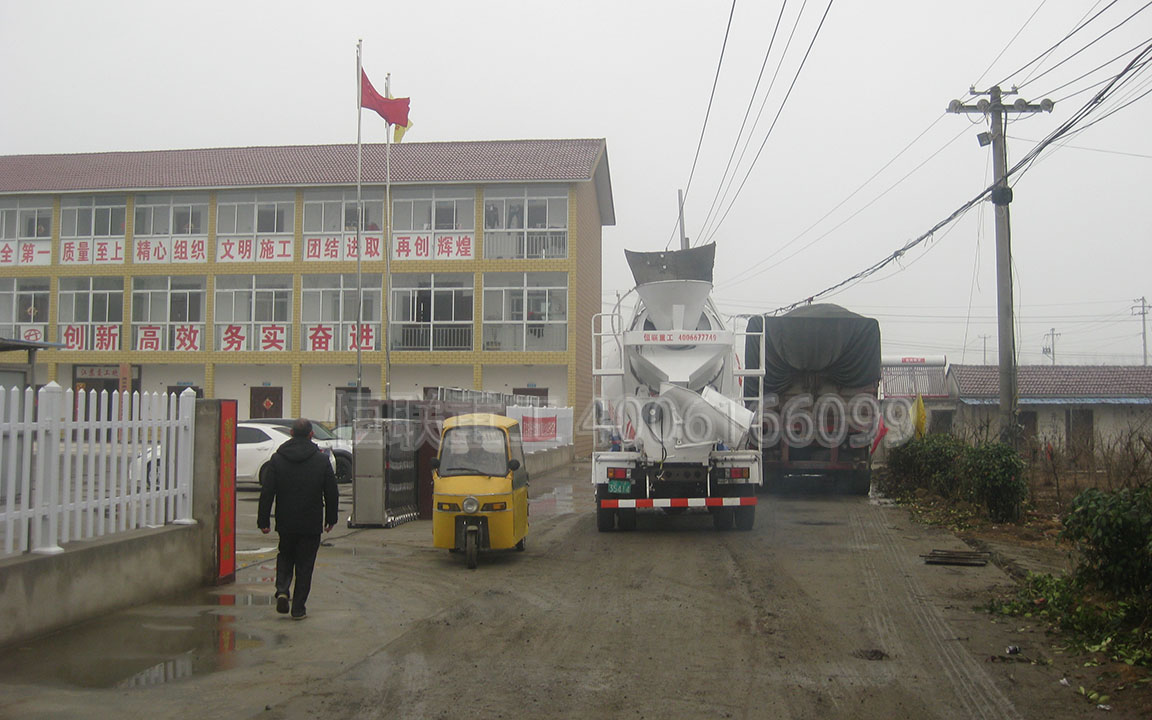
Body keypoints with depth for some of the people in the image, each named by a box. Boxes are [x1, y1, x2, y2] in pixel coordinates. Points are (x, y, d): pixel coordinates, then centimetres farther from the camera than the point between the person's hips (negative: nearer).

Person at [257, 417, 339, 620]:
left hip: (286, 522, 1)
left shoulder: (277, 459, -2)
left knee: (285, 557, 22)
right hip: (311, 524, -1)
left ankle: (282, 591, -1)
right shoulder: (322, 460, -4)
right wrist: (331, 519, 12)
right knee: (305, 565, 7)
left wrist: (263, 521, 2)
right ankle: (298, 609, 8)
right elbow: (332, 493, 0)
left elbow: (267, 492, -3)